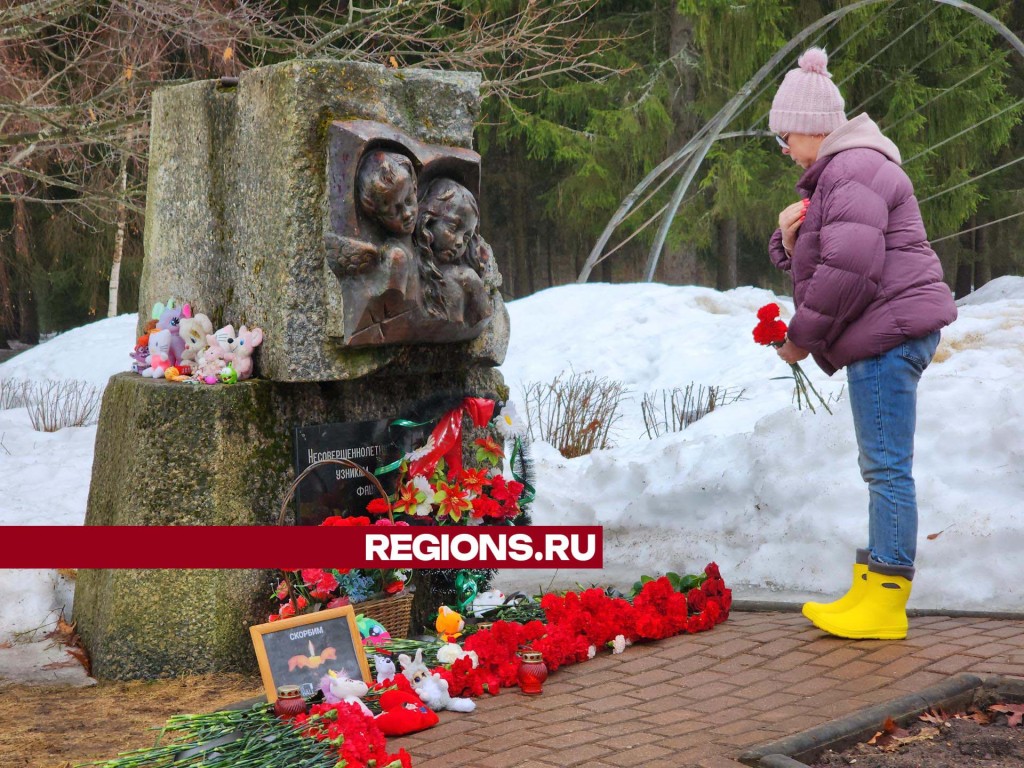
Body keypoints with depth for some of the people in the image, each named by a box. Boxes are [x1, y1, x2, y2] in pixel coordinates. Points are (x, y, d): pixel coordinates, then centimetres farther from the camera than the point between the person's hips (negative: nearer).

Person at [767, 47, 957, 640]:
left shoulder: (853, 169, -13)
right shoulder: (839, 172, 22)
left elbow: (847, 267, -23)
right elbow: (817, 260, 24)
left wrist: (802, 337, -12)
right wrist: (790, 240, 1)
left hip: (888, 332, -11)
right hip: (887, 335, 11)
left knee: (888, 466, -9)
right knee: (883, 466, 13)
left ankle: (885, 604, -6)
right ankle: (874, 590, 19)